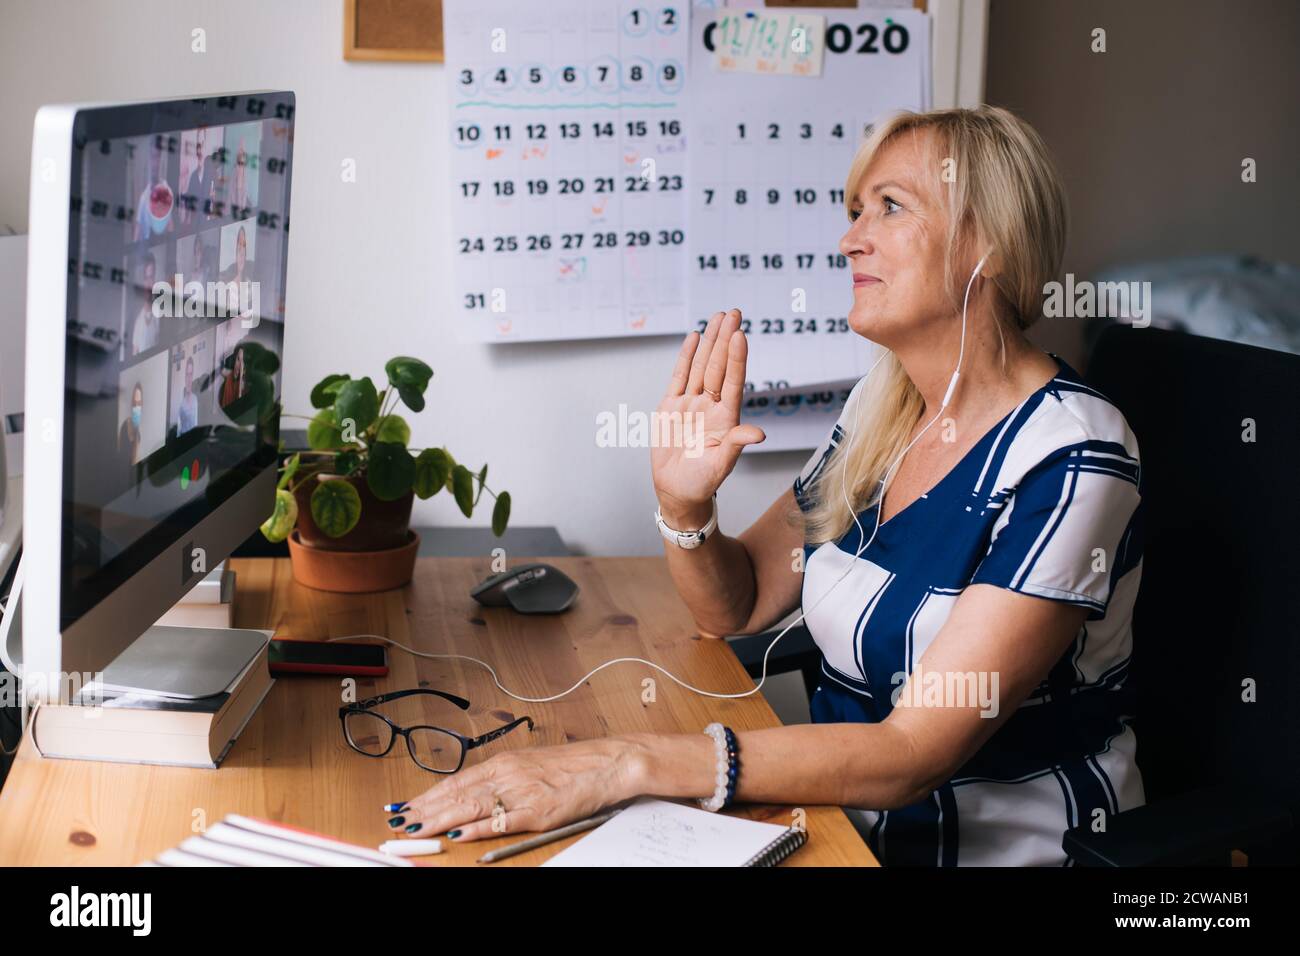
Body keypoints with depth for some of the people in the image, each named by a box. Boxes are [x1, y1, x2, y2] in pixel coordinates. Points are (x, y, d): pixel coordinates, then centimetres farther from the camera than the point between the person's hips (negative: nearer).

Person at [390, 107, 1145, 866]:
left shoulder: (1068, 463, -20)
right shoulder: (881, 406, 2)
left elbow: (911, 754, -24)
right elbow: (735, 607, 9)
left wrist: (633, 763, -30)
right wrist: (683, 504, -12)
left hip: (1002, 845, -5)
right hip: (846, 815, 6)